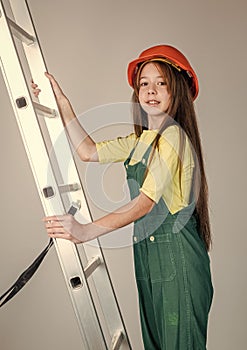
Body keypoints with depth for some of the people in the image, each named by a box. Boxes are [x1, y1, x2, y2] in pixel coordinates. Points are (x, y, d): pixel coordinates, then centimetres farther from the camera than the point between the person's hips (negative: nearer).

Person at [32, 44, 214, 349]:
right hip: (148, 255, 9)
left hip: (177, 255, -8)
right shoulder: (140, 140, 13)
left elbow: (146, 201, -24)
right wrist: (62, 103, 7)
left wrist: (86, 231, -31)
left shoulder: (173, 136, -16)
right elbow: (88, 151, 13)